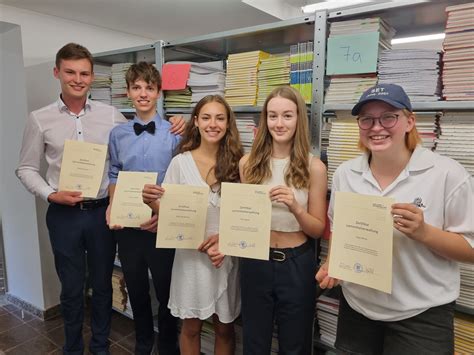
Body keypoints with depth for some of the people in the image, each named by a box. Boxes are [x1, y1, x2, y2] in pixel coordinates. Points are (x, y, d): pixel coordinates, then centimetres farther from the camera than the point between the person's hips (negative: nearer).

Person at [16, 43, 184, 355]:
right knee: (71, 288, 15)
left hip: (102, 211, 1)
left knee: (103, 284, 15)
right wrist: (51, 194, -12)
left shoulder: (111, 115, -1)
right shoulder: (40, 119, -1)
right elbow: (26, 169, 4)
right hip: (64, 215, 0)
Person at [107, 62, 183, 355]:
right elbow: (115, 176, 10)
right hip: (126, 225, 4)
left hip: (161, 226, -4)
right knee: (136, 291, 21)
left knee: (166, 292, 13)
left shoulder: (174, 134, -10)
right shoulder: (118, 134, 3)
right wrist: (112, 206, -6)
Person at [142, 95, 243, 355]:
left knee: (224, 328, 17)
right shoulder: (181, 162, -5)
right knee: (191, 327, 16)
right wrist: (151, 202, -24)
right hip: (191, 255, 0)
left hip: (228, 255, 1)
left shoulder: (237, 163, -4)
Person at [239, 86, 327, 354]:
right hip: (255, 262, 2)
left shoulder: (314, 167, -8)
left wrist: (295, 207, -23)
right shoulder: (249, 163, -2)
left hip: (297, 264, -1)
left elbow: (318, 230, -6)